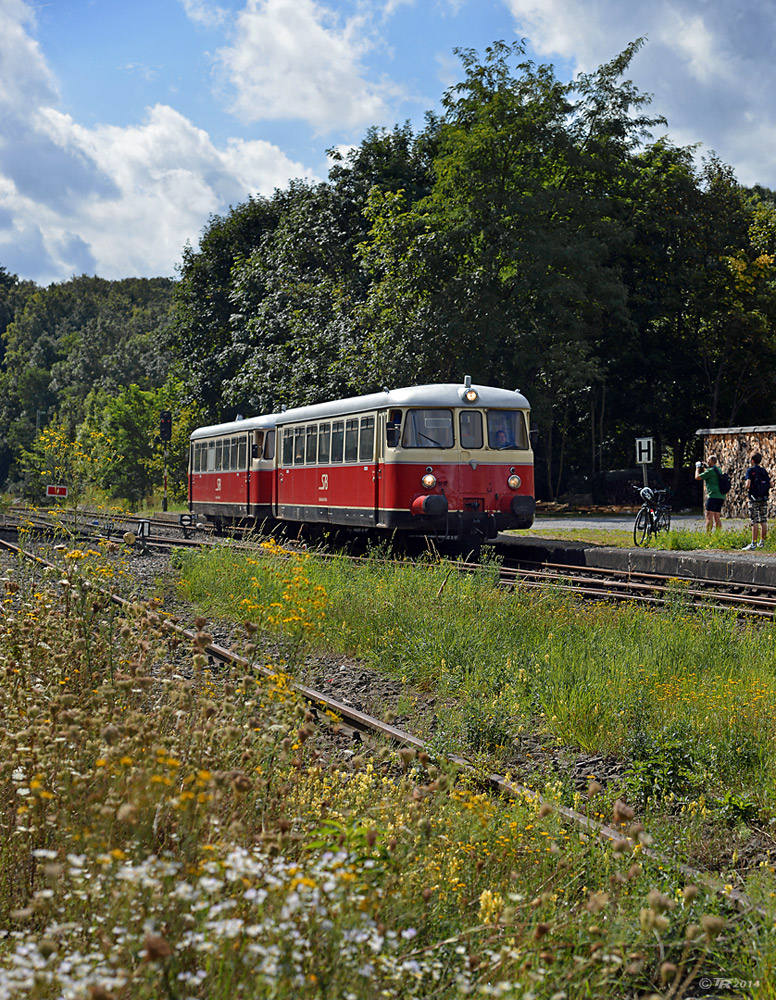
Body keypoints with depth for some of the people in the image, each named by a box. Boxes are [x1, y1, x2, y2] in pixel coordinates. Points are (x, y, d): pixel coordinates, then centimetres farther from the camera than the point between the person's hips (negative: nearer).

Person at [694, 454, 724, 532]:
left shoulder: (710, 470, -10)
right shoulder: (719, 470, 16)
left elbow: (697, 477, -3)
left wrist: (697, 468, 12)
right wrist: (705, 467, 31)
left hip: (713, 496, -9)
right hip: (721, 496, 9)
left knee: (709, 516, -11)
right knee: (717, 517, 12)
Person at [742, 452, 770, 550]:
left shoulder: (750, 470, -8)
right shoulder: (764, 471, 9)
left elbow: (748, 485, -19)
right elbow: (770, 484, 6)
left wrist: (747, 487, 3)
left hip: (754, 500, -5)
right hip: (764, 499, 5)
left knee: (755, 522, -7)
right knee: (763, 521, 9)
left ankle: (753, 543, -9)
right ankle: (762, 542, 15)